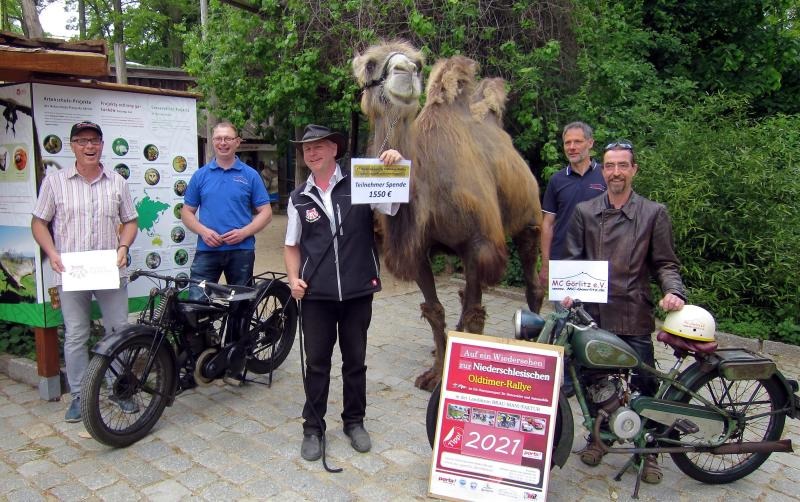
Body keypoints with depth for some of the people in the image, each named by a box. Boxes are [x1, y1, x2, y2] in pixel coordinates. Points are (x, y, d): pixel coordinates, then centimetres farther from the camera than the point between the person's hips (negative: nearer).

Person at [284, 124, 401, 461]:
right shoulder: (299, 198, 6)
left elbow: (395, 205, -10)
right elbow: (292, 246, 12)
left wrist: (396, 168, -24)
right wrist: (294, 279, -3)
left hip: (358, 291, -1)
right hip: (316, 295, 1)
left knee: (355, 361, 13)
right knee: (316, 363, 9)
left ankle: (354, 422, 31)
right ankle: (313, 428, 24)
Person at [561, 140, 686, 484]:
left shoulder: (653, 213, 4)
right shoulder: (584, 212, 8)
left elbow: (666, 263, 5)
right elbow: (572, 259, 8)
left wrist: (673, 291, -14)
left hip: (634, 317, -1)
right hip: (591, 313, 2)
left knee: (643, 385, 2)